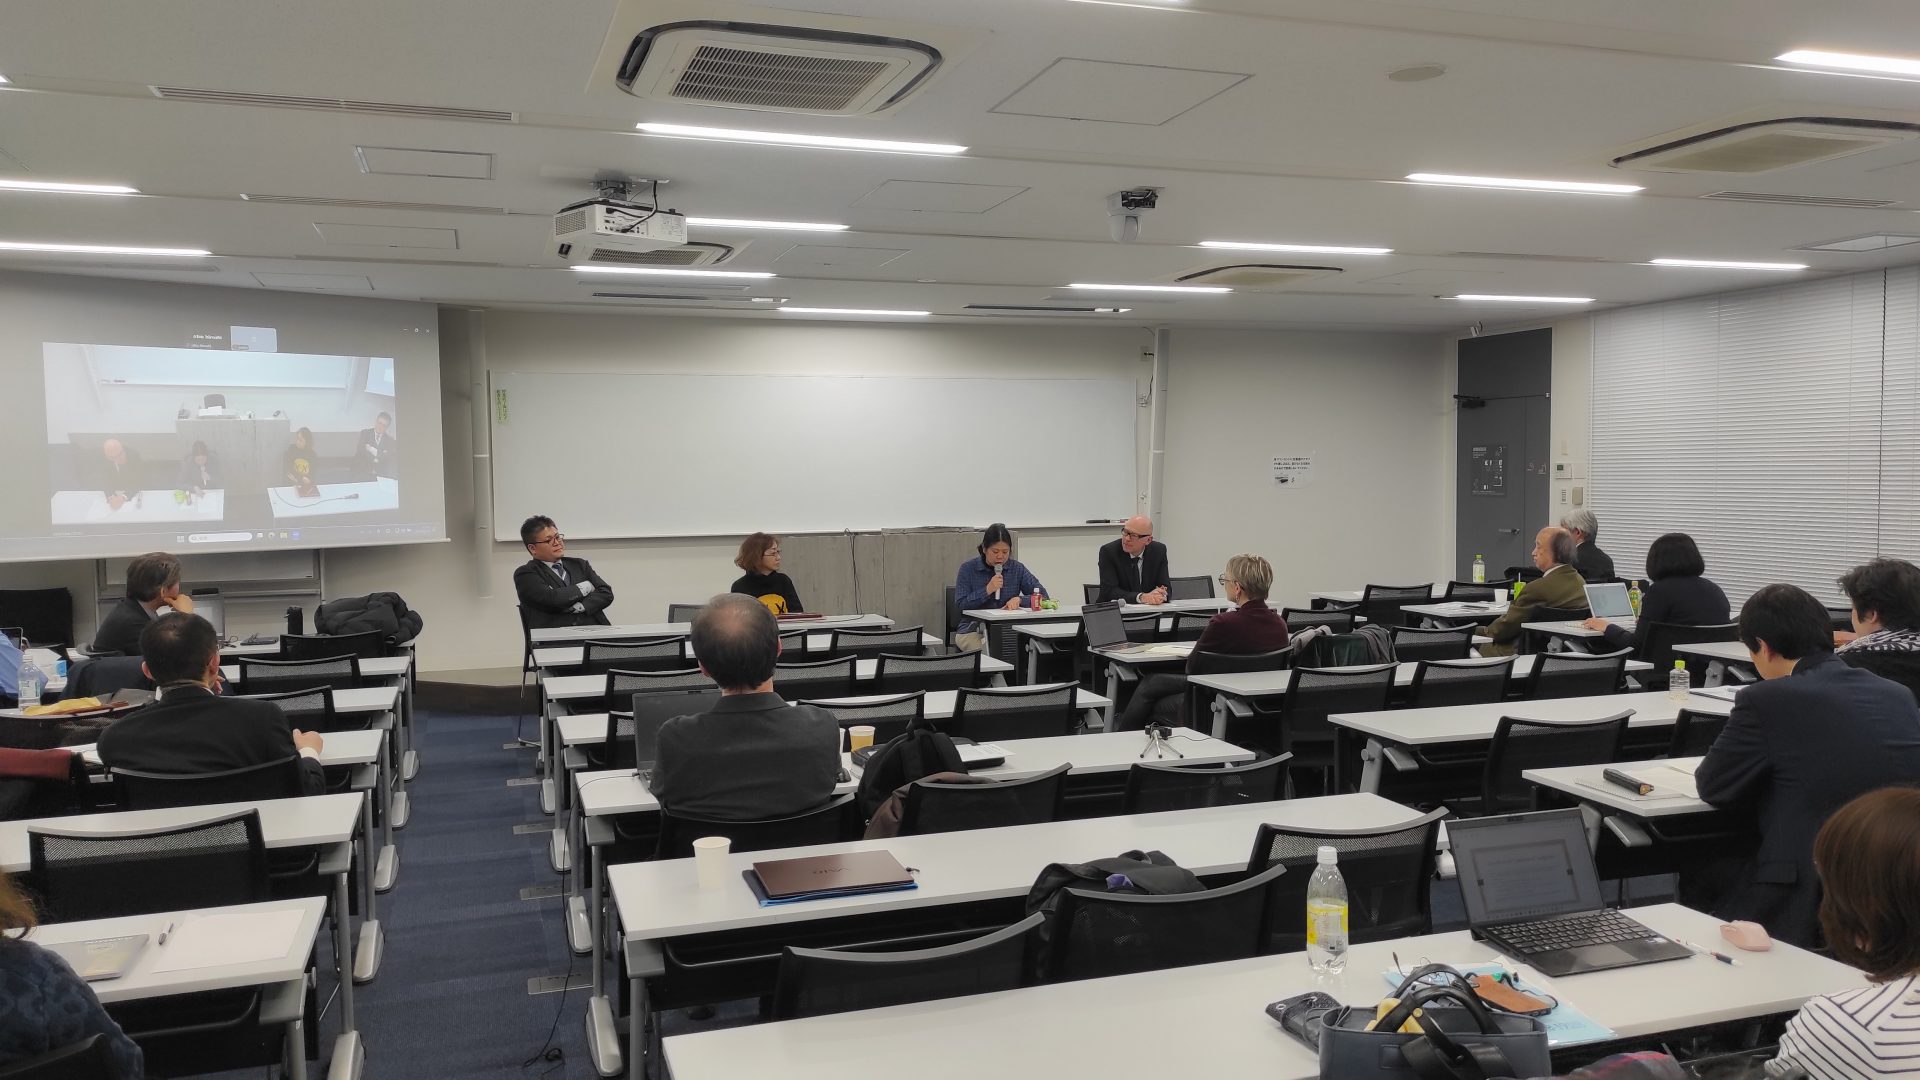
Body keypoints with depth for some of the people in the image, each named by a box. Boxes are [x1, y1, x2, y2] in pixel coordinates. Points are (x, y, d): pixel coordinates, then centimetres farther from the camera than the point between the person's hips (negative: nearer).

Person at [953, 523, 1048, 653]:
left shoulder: (1017, 568, 8)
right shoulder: (968, 569, 2)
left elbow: (1042, 595, 3)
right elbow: (961, 604, -4)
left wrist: (1019, 599, -15)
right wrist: (987, 590, -14)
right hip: (973, 631, -2)